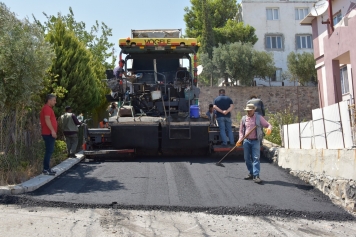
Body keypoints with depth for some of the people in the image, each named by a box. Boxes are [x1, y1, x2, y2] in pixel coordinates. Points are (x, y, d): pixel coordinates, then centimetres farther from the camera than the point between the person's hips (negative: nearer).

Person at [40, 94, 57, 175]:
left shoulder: (48, 108, 21)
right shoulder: (47, 108, -12)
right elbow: (47, 120, -23)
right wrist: (52, 131, -26)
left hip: (49, 133, 11)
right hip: (49, 133, -11)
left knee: (50, 151, 14)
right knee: (49, 151, -10)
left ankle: (47, 168, 19)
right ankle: (46, 169, -8)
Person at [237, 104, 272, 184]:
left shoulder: (259, 117, 2)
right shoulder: (243, 119, 9)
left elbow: (268, 125, 3)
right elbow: (241, 131, 15)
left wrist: (269, 129, -21)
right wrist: (240, 140, 2)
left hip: (255, 141, -3)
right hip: (246, 141, 3)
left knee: (256, 158, -10)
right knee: (247, 158, 7)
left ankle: (256, 176, -12)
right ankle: (251, 173, 22)